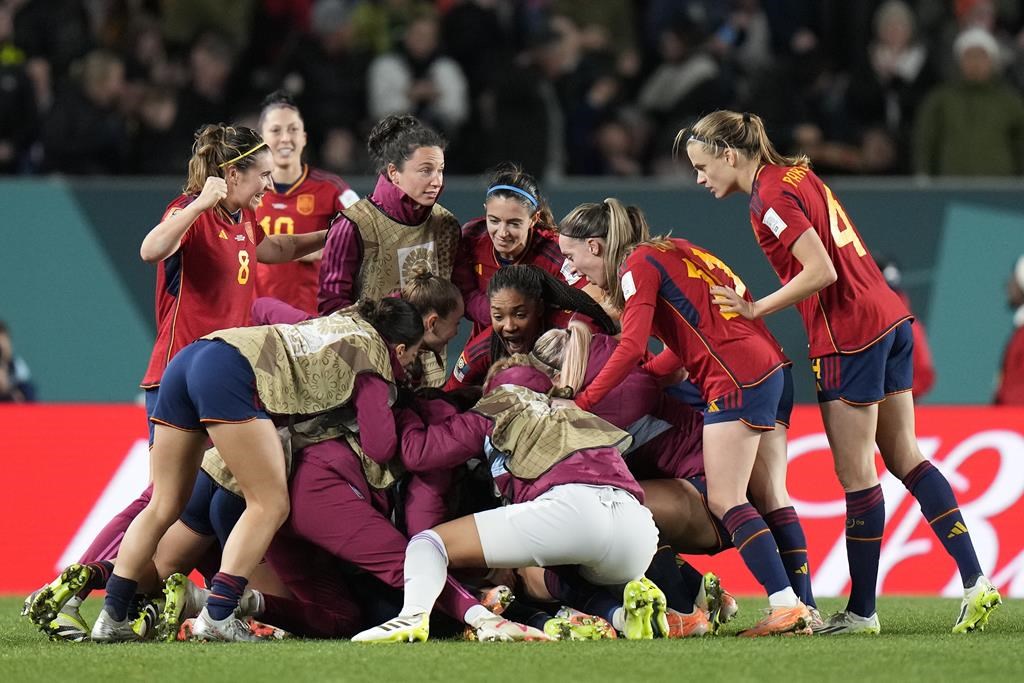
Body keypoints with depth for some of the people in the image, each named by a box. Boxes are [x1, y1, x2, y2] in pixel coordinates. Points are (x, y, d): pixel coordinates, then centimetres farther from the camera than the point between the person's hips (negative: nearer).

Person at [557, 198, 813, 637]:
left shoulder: (639, 264, -3)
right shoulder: (669, 252, 23)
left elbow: (631, 349, -15)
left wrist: (580, 402, -11)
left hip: (736, 379, -9)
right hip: (772, 369, 9)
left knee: (725, 501, -10)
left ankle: (785, 605, -19)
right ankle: (801, 608, 3)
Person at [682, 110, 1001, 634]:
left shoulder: (770, 196, -14)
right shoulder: (796, 174, 14)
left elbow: (820, 272, -21)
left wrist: (755, 309, -12)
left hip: (849, 336, -9)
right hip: (890, 319, 9)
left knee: (857, 475, -1)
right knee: (905, 458, 12)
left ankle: (862, 611, 6)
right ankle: (976, 581, 6)